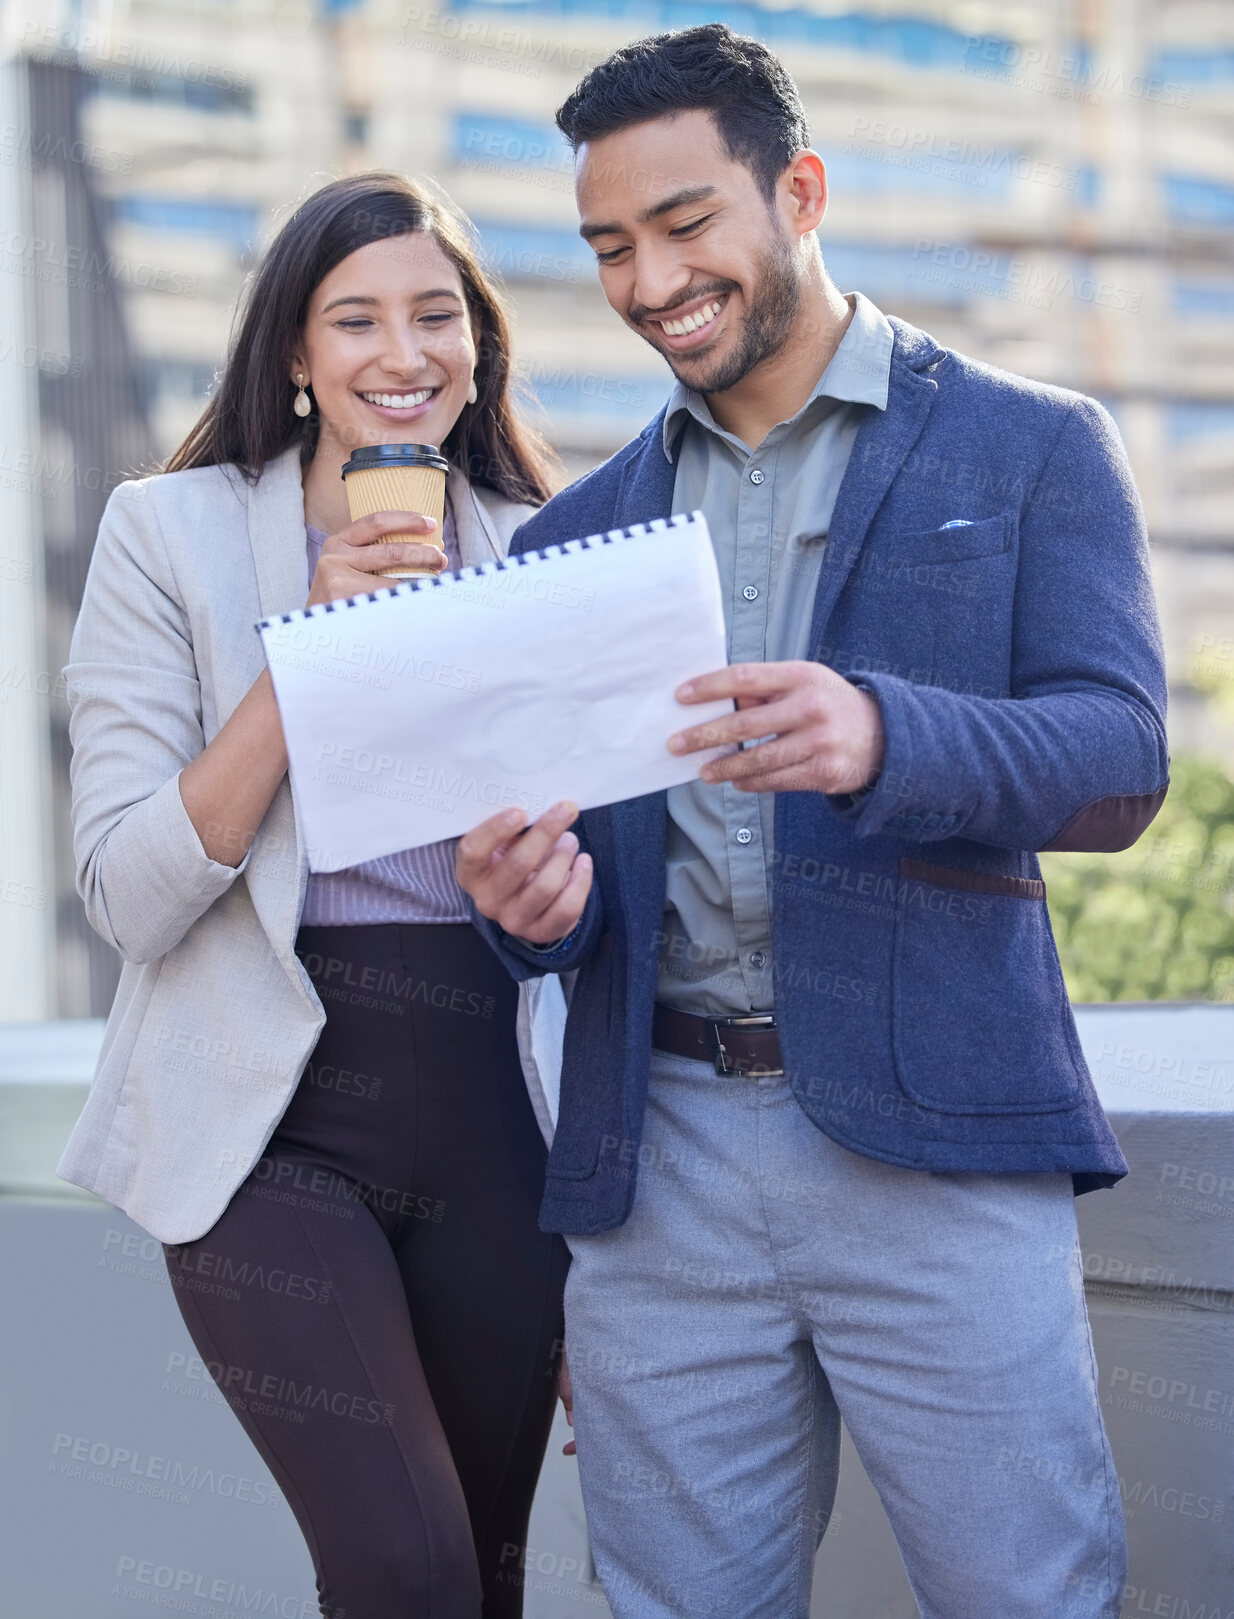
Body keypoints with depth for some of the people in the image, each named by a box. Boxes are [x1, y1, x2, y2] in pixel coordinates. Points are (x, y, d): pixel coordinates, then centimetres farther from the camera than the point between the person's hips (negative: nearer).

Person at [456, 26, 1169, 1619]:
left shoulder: (1031, 451, 5)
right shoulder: (574, 536, 16)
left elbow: (1120, 764, -7)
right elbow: (554, 858, 15)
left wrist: (883, 738, -27)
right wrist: (531, 898, -11)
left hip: (935, 1139, -3)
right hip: (656, 1157, 3)